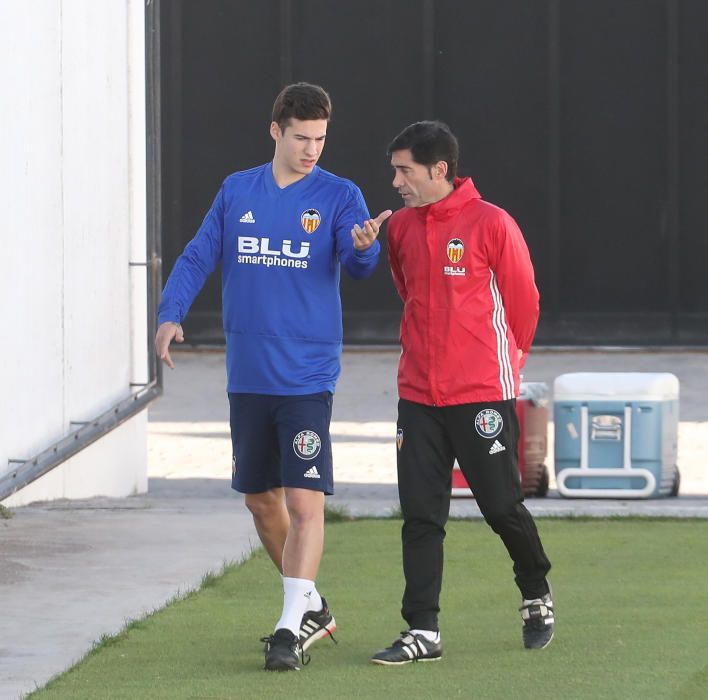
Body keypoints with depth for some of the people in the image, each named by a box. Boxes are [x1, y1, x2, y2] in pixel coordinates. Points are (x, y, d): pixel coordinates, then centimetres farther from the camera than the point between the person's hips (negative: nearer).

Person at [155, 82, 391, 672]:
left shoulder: (338, 196, -2)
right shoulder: (237, 192, 8)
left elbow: (359, 263, -17)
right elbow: (198, 257, 11)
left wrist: (363, 245, -40)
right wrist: (171, 314, -4)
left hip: (307, 376, -4)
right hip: (248, 375, 5)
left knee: (305, 501, -13)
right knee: (261, 498, 12)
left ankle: (292, 629, -11)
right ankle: (310, 606, 28)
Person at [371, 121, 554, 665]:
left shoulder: (492, 224, -10)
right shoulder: (402, 227, 7)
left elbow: (523, 301, 0)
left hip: (484, 395, -5)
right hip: (419, 394, 5)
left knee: (501, 506, 2)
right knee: (420, 514, 0)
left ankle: (537, 596, 28)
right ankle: (423, 631, 1)